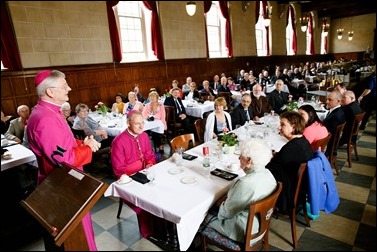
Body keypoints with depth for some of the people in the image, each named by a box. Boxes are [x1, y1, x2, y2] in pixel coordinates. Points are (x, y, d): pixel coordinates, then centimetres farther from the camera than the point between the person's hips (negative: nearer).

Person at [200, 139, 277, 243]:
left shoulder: (246, 183, -34)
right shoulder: (267, 173, -7)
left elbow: (227, 212, -21)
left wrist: (221, 203, -2)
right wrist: (227, 197, 1)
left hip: (243, 231, -8)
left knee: (205, 215, 10)